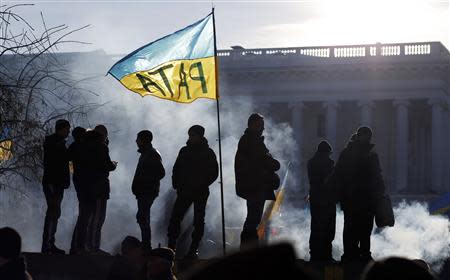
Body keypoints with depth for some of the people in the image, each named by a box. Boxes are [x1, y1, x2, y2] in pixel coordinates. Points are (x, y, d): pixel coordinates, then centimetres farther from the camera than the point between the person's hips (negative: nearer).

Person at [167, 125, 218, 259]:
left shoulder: (208, 153, 1)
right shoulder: (184, 151, 11)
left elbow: (214, 173, -1)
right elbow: (176, 170, 14)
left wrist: (201, 186, -9)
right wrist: (177, 185, 0)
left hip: (200, 192, -3)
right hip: (184, 191, 3)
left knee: (198, 221, 0)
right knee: (175, 219, -7)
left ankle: (193, 250, 5)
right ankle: (171, 246, -5)